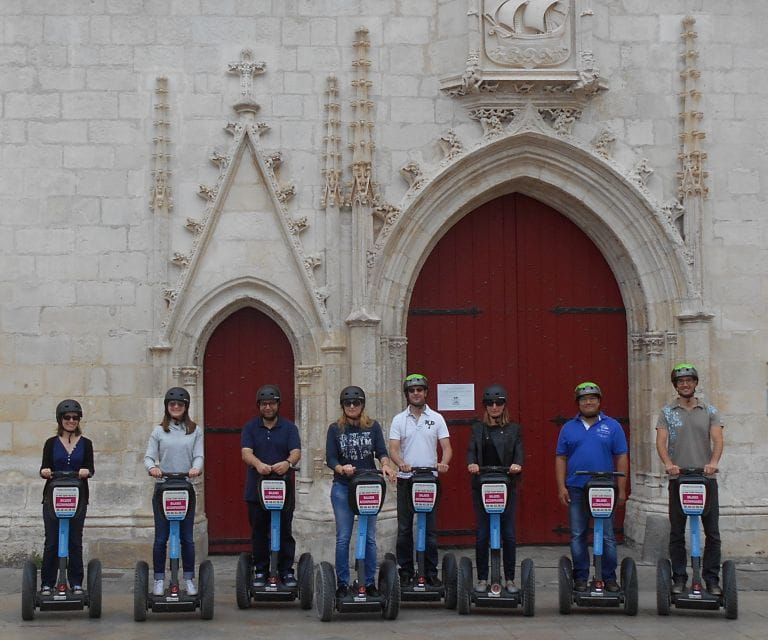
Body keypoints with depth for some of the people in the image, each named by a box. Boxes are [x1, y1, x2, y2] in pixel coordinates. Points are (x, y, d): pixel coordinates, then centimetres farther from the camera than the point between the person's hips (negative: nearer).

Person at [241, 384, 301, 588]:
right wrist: (258, 464, -31)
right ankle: (260, 571, 14)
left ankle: (287, 571, 9)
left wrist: (288, 463, -32)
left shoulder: (289, 427, 5)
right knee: (259, 533, 6)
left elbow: (296, 452, -8)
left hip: (284, 489, 0)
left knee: (285, 532, 2)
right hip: (256, 489, 1)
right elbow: (246, 452, -9)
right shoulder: (250, 427, 6)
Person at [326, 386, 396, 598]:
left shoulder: (373, 427, 4)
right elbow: (330, 458, -4)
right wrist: (341, 469, -24)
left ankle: (370, 583, 12)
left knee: (369, 537, 4)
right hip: (342, 488, -1)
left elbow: (381, 451, -4)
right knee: (343, 538, 0)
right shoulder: (335, 429, 2)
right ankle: (342, 584, 7)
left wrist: (385, 465, -25)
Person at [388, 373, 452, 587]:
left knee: (430, 528, 1)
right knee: (404, 527, 4)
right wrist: (402, 464, -24)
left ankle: (431, 572, 7)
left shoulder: (436, 418, 7)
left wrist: (443, 463, -20)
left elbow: (446, 447, 2)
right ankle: (405, 571, 11)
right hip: (406, 480, 0)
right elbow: (393, 449, -3)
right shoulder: (399, 420, 6)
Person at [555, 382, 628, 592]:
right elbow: (561, 458, 8)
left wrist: (621, 489, -2)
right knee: (577, 535, 5)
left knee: (607, 536, 0)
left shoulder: (612, 426, 5)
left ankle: (609, 578, 8)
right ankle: (580, 578, 12)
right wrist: (561, 487, -1)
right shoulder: (569, 428, 9)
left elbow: (621, 458, 3)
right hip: (576, 489, 2)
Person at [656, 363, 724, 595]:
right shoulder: (667, 412, 8)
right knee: (677, 533, 4)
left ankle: (712, 579, 9)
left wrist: (713, 462, -23)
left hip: (706, 479, 0)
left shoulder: (709, 411, 9)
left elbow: (717, 439, -3)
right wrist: (668, 463, -24)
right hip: (678, 479, 0)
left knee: (712, 533, 1)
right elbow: (661, 441, -4)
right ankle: (679, 579, 12)